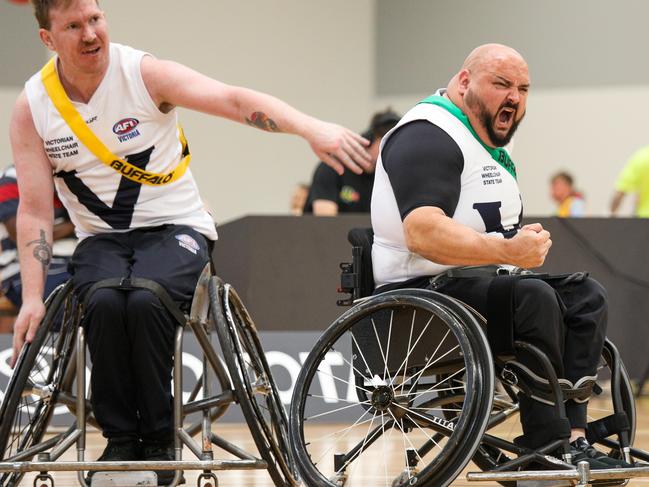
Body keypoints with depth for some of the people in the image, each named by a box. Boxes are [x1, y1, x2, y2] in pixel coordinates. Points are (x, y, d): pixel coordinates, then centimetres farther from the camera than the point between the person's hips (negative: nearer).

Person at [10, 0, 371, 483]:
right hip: (102, 239, 2)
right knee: (105, 302, -32)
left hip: (175, 228, -2)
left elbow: (235, 101, -22)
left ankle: (160, 438, -16)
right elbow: (35, 210, -3)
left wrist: (314, 129, -38)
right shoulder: (31, 109, -3)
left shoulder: (144, 73, -10)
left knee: (144, 299, -33)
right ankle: (120, 438, -16)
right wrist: (32, 297, -13)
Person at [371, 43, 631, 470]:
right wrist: (508, 251, -33)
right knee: (534, 298, -29)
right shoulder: (427, 136, -14)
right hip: (422, 291, -10)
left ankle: (571, 437, -18)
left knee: (585, 295, -4)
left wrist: (527, 240, 5)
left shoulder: (494, 148, 21)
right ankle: (548, 446, -26)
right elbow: (423, 233, -28)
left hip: (480, 285, 10)